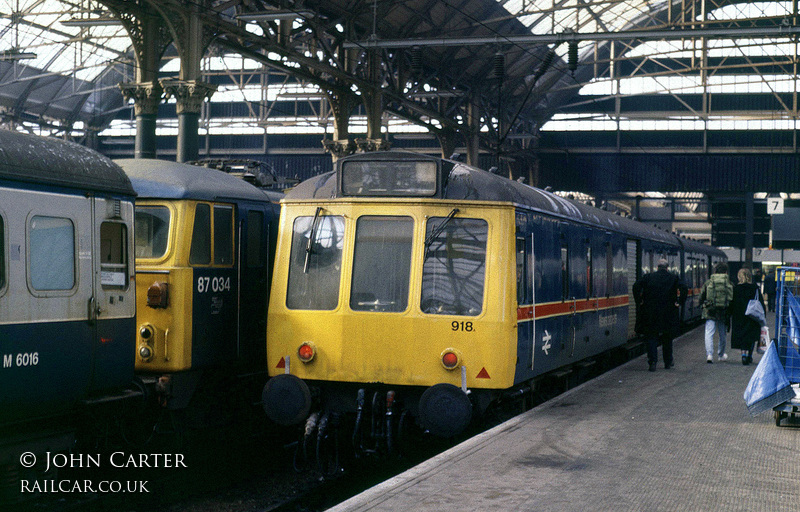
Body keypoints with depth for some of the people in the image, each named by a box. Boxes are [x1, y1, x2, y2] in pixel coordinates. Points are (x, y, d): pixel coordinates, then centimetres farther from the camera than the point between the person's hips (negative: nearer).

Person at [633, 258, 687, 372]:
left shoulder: (648, 277, 4)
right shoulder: (674, 277, 3)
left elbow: (636, 286, -7)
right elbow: (683, 288, -12)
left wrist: (639, 301, -1)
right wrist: (679, 302, -3)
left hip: (650, 312, 0)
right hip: (668, 314, 1)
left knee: (651, 337, 4)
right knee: (667, 338, 15)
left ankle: (652, 361, -10)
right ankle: (668, 362, 24)